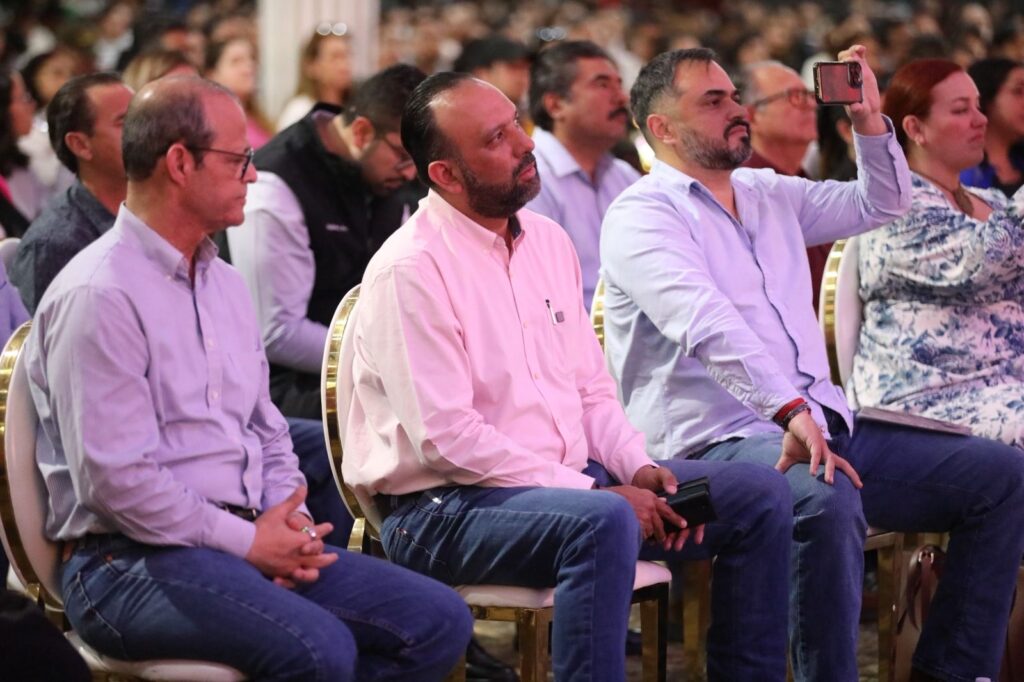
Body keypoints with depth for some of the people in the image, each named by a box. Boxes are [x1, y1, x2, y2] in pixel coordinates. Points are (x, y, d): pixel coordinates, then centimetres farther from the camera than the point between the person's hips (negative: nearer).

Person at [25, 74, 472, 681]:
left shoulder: (224, 284, 18)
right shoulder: (98, 296, -11)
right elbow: (115, 477, -17)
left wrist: (288, 522, 2)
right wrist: (249, 543, -12)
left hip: (248, 540, 9)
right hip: (134, 561, -9)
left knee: (440, 621, -5)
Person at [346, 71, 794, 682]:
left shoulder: (549, 241, 12)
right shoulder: (410, 270, -13)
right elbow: (445, 437, -20)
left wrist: (638, 468, -3)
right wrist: (596, 492, -20)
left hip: (571, 482, 8)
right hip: (447, 508, -8)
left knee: (759, 494, 0)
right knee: (602, 522, -37)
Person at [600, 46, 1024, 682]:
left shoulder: (769, 195, 20)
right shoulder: (641, 216, -6)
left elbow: (881, 204, 28)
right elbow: (708, 327, -22)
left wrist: (869, 119, 9)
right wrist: (790, 410, -35)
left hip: (823, 424, 9)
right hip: (718, 440, -8)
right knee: (827, 500, -40)